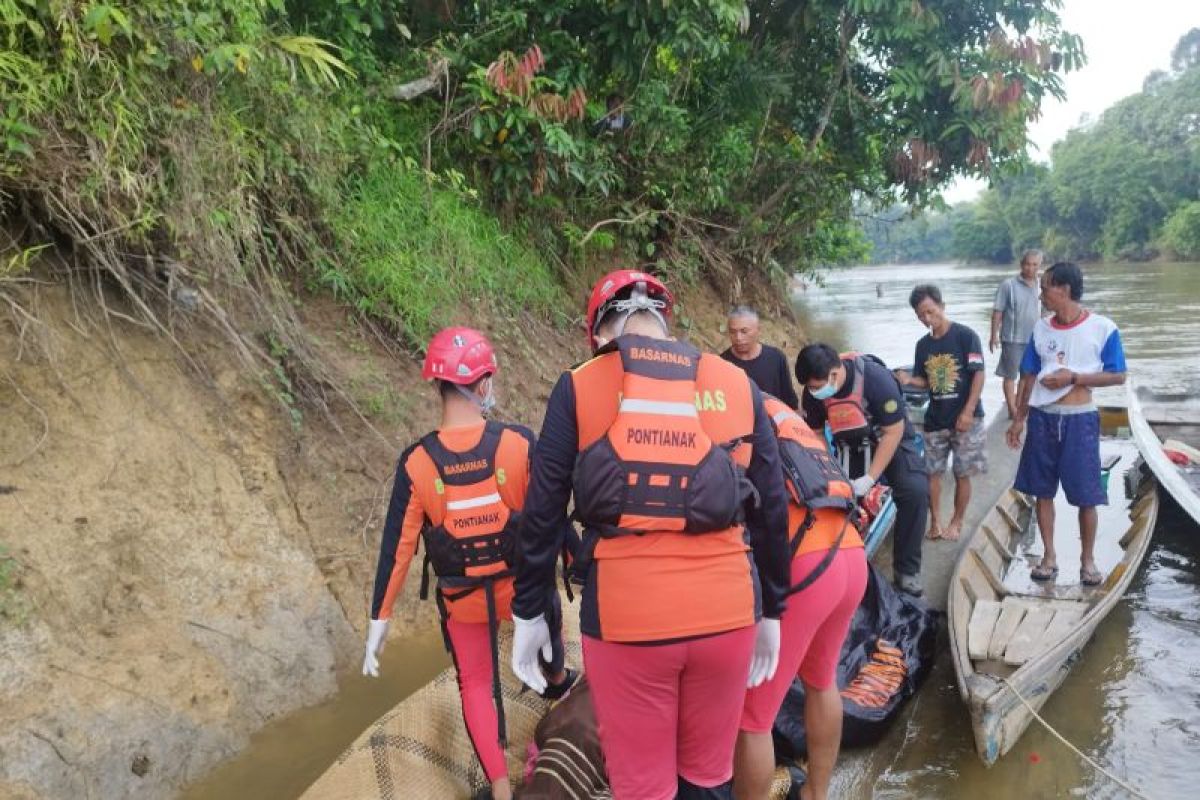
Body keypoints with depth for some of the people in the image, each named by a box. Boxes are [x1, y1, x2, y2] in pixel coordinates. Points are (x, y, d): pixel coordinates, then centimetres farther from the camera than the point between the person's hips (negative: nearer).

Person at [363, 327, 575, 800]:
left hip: (463, 599, 0)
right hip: (525, 585, 0)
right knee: (549, 624, 34)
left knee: (476, 685, 20)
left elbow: (396, 546, -12)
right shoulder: (519, 442, -19)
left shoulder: (416, 462, -15)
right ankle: (557, 682, 63)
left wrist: (379, 620, -3)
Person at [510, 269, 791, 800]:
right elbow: (772, 511, 9)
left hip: (625, 616, -2)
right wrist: (771, 612, 20)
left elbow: (542, 514, 2)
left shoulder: (578, 387, 1)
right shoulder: (737, 384, 7)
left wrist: (527, 614, 12)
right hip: (727, 611, 3)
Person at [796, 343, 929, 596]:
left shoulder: (876, 378, -33)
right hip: (851, 446, 4)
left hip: (890, 439, -4)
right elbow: (814, 433, -4)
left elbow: (893, 432, -25)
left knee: (915, 491, -22)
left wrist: (870, 478, -27)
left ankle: (906, 569, -9)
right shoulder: (814, 391, -20)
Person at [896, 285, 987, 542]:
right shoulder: (923, 345, 7)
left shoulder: (966, 336, -9)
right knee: (932, 472, 6)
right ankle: (934, 522, 17)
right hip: (935, 419, 5)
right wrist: (908, 379, -10)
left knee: (962, 474, 4)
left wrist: (968, 411, -17)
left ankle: (956, 522, 19)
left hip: (965, 419, -5)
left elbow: (978, 375, -11)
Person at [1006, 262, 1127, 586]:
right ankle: (1049, 556, 21)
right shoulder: (1041, 328, 3)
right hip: (1042, 418, 4)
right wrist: (1019, 419, 9)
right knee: (1043, 491, 9)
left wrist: (1074, 377, -17)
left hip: (1080, 420, -4)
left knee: (1086, 496, 3)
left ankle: (1087, 560, 20)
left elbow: (1118, 376, -6)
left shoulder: (1103, 328, -9)